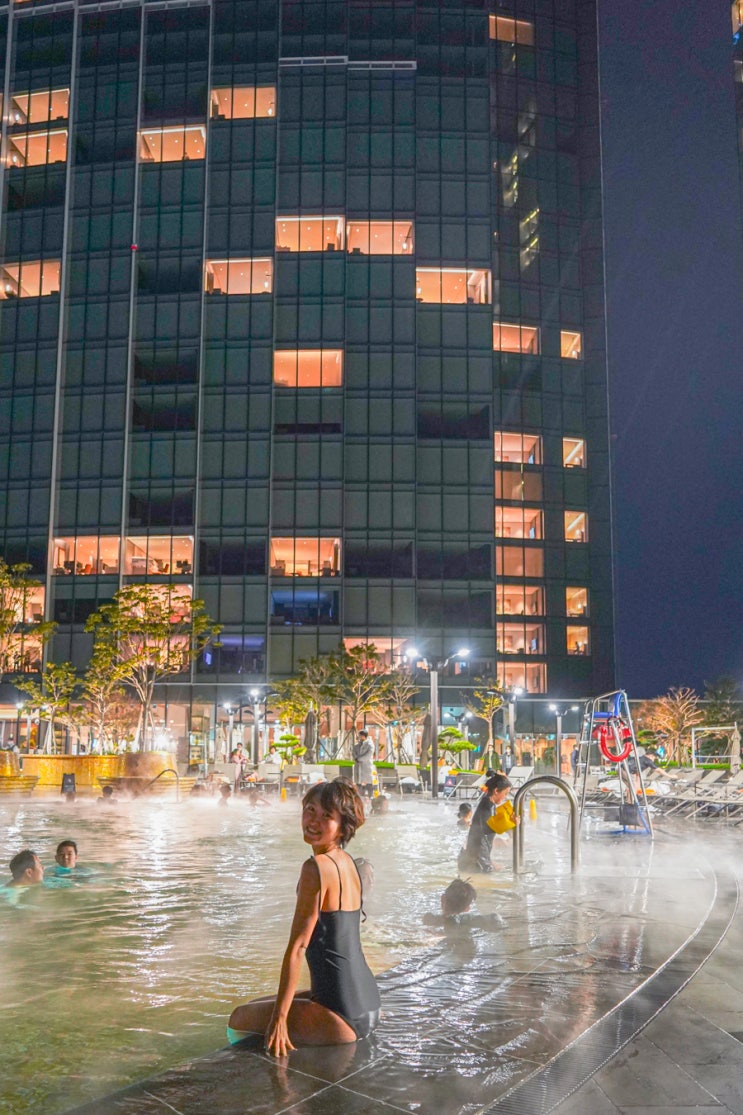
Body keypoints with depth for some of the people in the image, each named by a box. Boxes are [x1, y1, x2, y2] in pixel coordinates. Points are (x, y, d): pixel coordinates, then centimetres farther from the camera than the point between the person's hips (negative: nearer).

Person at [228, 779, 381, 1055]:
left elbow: (297, 946, -19)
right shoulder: (347, 861, 8)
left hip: (341, 1018, -9)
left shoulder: (317, 866, -19)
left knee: (240, 1019, 7)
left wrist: (279, 1018, -17)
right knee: (258, 1003, 27)